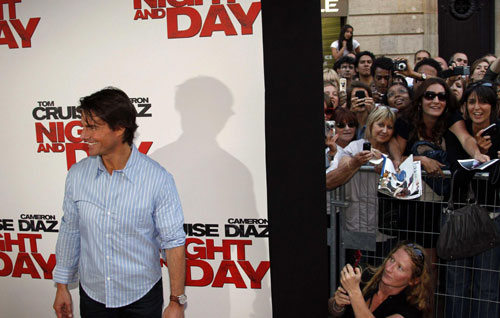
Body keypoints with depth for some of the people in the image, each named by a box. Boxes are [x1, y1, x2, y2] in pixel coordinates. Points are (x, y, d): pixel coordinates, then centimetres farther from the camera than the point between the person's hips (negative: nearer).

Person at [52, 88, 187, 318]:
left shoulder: (158, 179, -18)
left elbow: (173, 242, -13)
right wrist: (62, 286, 10)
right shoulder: (77, 175, -6)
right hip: (92, 294, 3)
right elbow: (70, 231, 5)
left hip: (142, 297, -3)